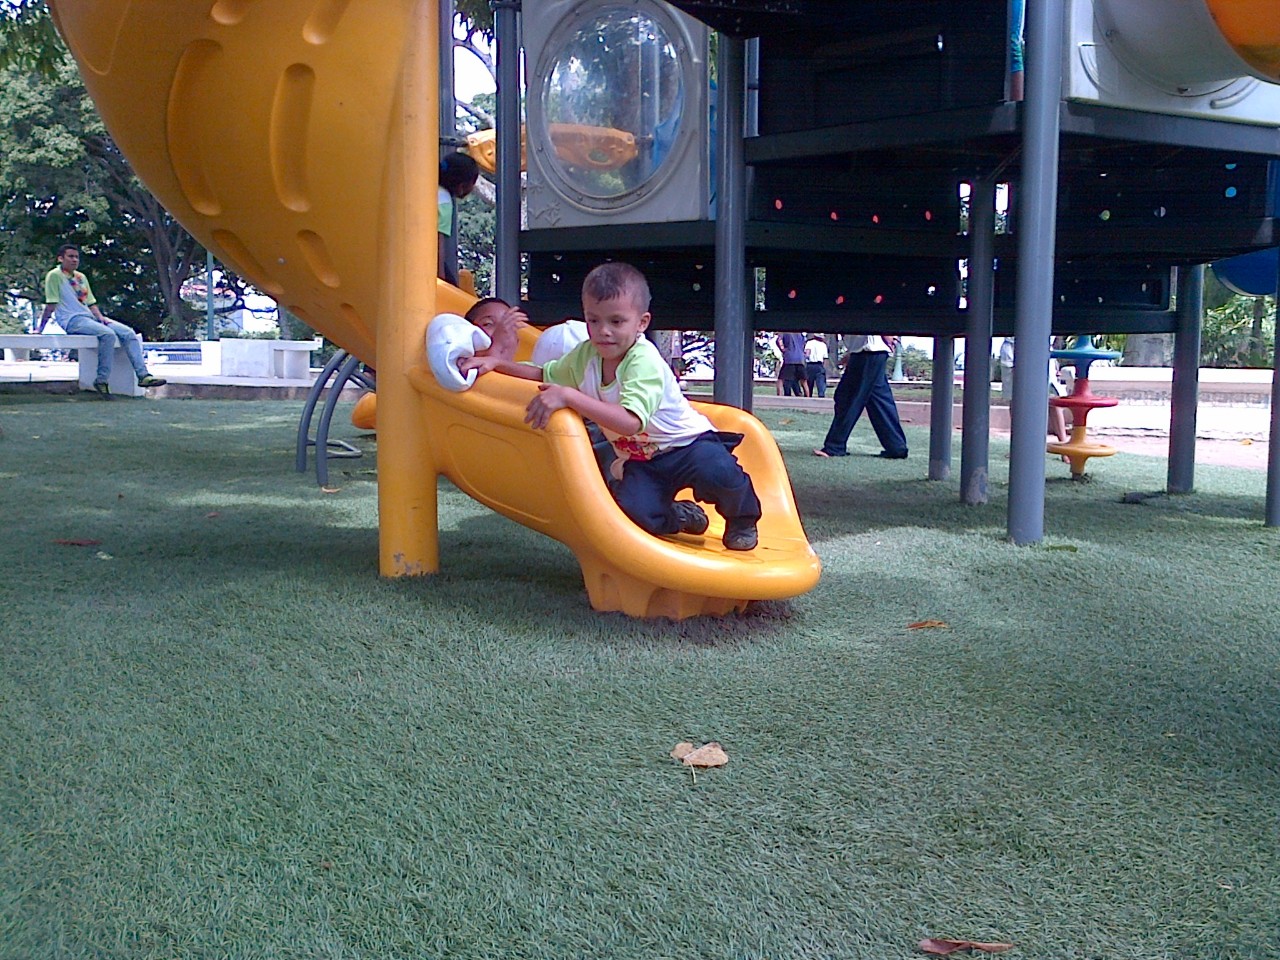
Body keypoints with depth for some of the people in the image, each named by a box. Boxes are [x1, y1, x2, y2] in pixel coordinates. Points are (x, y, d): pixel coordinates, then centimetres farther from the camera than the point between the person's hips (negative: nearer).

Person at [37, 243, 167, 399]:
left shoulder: (81, 277, 21)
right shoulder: (54, 276, -3)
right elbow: (51, 305, -7)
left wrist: (101, 318, 4)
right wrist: (40, 328, -10)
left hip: (89, 317, 8)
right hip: (72, 320, -8)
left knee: (128, 333, -10)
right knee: (108, 334, -33)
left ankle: (143, 375, -16)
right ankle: (102, 380, -27)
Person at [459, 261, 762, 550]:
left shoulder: (644, 361, -27)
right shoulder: (585, 356, -4)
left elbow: (631, 422, -42)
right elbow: (544, 375, 14)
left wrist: (569, 396, -46)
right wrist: (496, 363, -1)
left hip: (686, 444, -5)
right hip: (639, 461, 5)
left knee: (717, 471, -37)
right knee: (634, 510, -26)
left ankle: (742, 520, -1)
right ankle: (681, 517, 12)